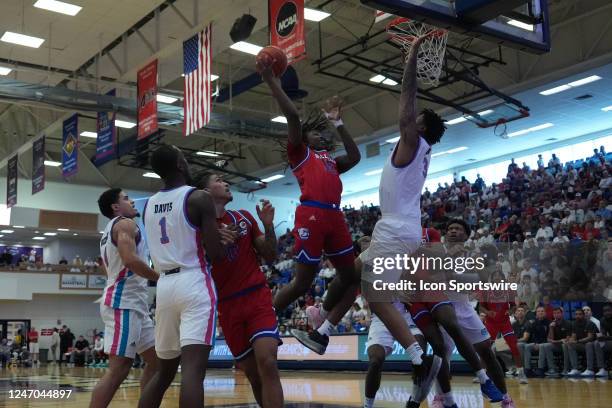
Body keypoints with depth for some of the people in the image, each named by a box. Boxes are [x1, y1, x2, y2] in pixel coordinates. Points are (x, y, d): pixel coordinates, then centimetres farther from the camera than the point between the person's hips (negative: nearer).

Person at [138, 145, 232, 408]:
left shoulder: (149, 205, 14)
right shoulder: (199, 198, -6)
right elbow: (215, 253, -11)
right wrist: (222, 241, 11)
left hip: (164, 285, 7)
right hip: (194, 283, -7)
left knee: (164, 369, 20)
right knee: (193, 368, -13)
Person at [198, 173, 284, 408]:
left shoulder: (244, 217, 8)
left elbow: (270, 257, 11)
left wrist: (268, 225, -4)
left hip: (257, 297, 0)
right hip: (228, 305, 0)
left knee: (267, 362, -19)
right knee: (252, 373, 4)